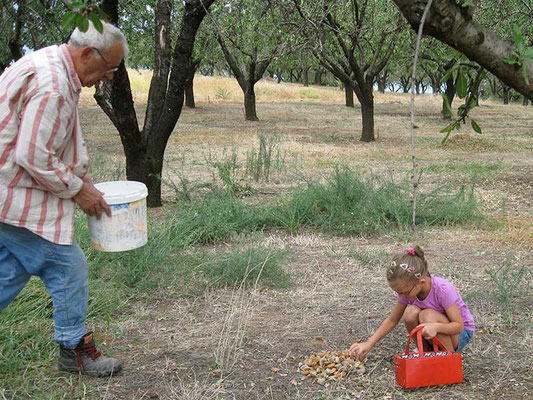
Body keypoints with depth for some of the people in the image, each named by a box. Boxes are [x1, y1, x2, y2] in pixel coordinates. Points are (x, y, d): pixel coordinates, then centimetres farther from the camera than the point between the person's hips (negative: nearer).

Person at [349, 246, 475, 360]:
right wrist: (369, 344, -12)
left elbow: (459, 325, -26)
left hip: (461, 333, -4)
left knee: (428, 315, -34)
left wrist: (436, 327, -47)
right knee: (410, 312, -26)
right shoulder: (408, 290, -14)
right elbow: (392, 320, -3)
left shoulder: (443, 290, -30)